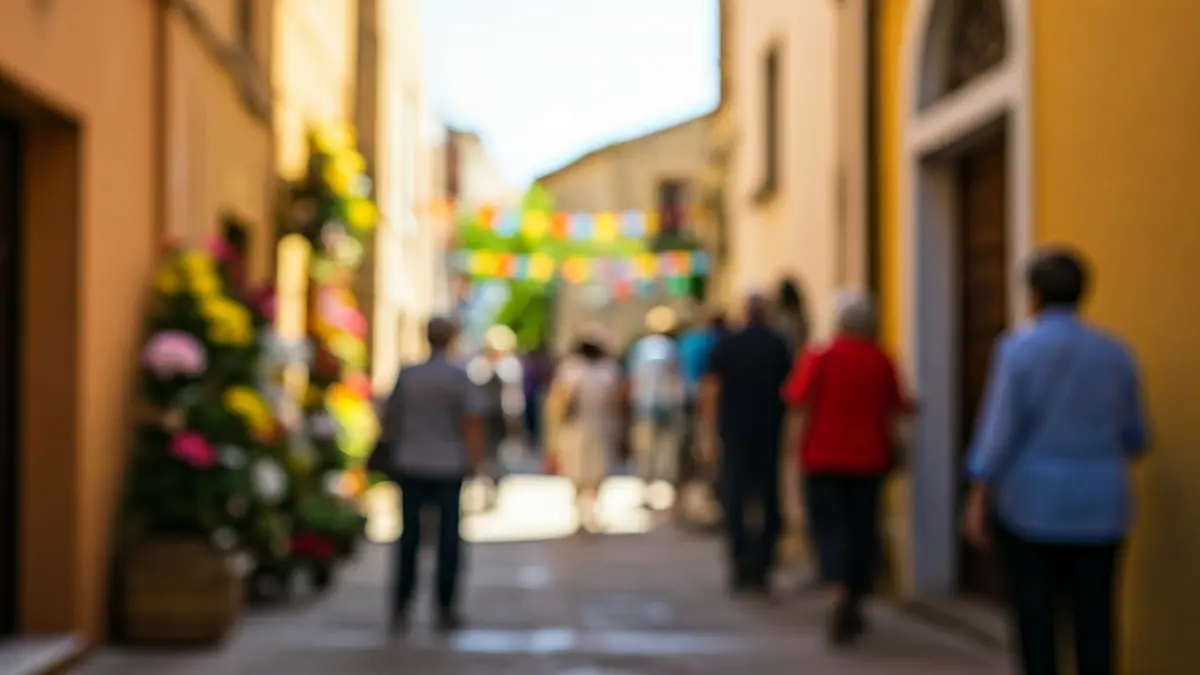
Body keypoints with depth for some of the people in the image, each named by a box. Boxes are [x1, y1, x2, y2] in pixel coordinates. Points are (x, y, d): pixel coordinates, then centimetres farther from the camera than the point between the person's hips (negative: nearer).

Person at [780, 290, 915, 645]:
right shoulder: (882, 362, -2)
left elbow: (798, 398, -15)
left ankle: (839, 587, -26)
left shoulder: (819, 358, -10)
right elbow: (896, 406, 5)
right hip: (868, 458, 2)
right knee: (863, 528, 12)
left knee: (828, 524, 0)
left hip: (823, 457, -2)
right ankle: (855, 603, 21)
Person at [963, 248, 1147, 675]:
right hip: (1098, 505, 3)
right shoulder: (1114, 353, 4)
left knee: (1035, 618, 3)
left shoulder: (1018, 349, -7)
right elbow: (1134, 437, 12)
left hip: (1031, 504, -3)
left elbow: (1000, 428, -12)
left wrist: (977, 500, -8)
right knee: (1094, 618, 5)